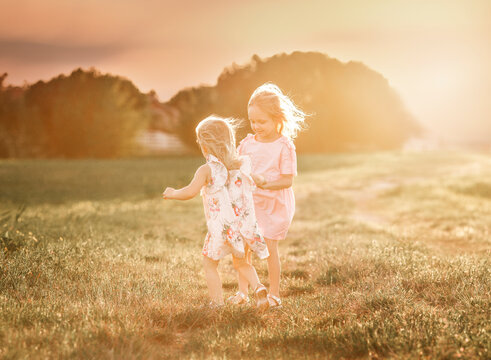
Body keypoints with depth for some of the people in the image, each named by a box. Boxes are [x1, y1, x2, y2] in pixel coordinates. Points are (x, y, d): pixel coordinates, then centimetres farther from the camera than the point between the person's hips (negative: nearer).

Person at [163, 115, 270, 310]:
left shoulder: (207, 170, -13)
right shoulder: (243, 163, 2)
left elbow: (190, 192, -20)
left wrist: (172, 193, -2)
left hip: (221, 228, -5)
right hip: (245, 226, 5)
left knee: (209, 264, 14)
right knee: (241, 263, 23)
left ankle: (217, 302, 11)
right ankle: (258, 287, 1)